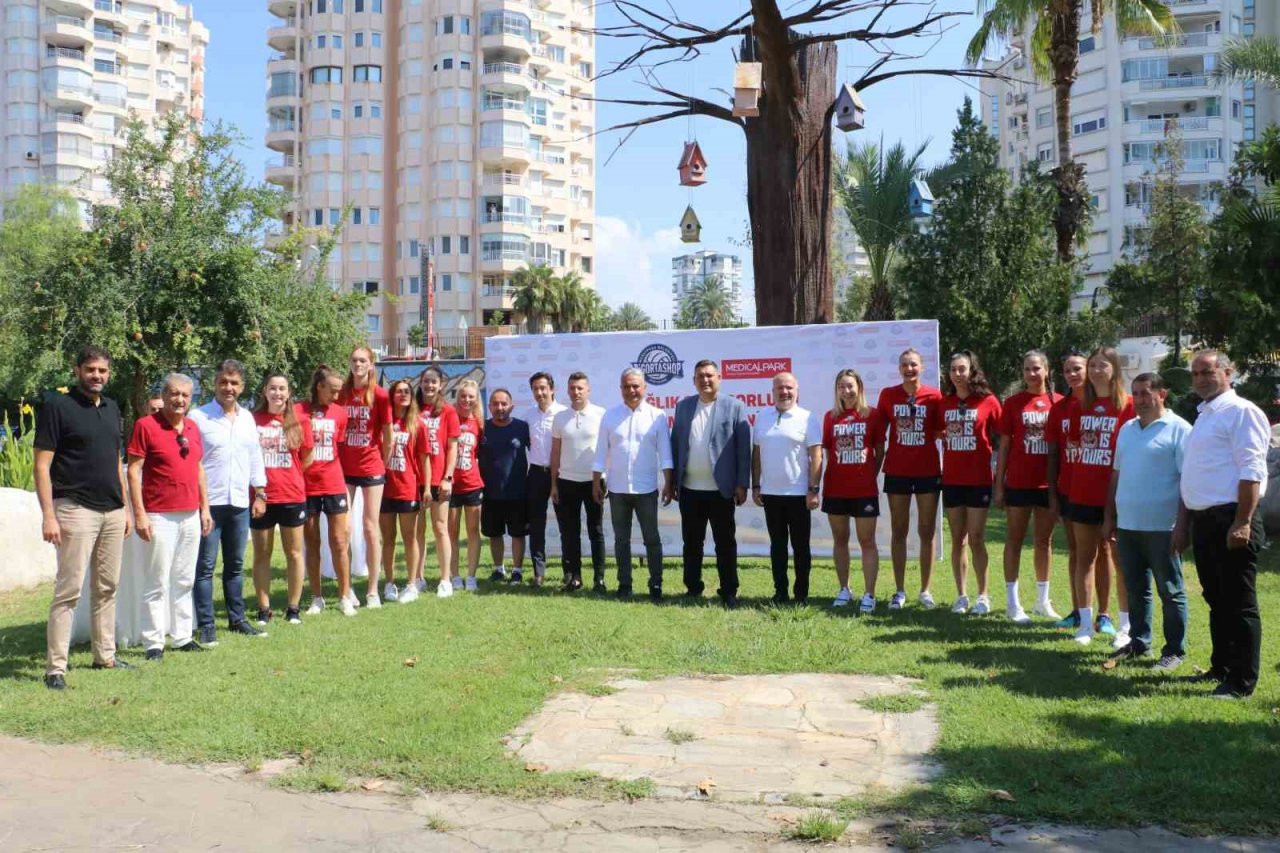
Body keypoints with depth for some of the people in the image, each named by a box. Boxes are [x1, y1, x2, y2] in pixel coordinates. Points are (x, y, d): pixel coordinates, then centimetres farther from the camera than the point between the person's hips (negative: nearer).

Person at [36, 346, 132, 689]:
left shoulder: (112, 408, 13)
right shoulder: (57, 406, -6)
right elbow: (42, 465, -10)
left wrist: (124, 507, 16)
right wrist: (48, 515, -17)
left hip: (112, 512, 7)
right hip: (76, 510, -7)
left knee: (107, 587, 13)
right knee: (69, 590, -6)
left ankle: (105, 656, 23)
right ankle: (55, 667, 1)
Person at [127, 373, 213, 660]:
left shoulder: (193, 427, 11)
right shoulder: (146, 425, -8)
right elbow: (133, 471, -10)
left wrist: (205, 508, 14)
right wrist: (139, 514, -15)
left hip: (191, 516, 6)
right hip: (160, 517, -6)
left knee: (184, 580, 13)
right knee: (157, 583, -1)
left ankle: (182, 636, 23)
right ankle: (154, 643, 7)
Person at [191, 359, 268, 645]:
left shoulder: (247, 417, 11)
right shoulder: (198, 417, -5)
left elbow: (255, 457, 17)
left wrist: (259, 493, 14)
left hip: (240, 503, 5)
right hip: (208, 503, -5)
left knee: (235, 565, 14)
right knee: (205, 566, -1)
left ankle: (237, 619, 24)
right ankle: (206, 625, 6)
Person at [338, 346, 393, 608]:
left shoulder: (380, 395, -5)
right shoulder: (342, 394, 4)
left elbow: (388, 436, 0)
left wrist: (383, 464, 3)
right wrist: (337, 462, 5)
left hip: (371, 468, -3)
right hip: (344, 468, 3)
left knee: (371, 528, 3)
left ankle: (373, 591, 10)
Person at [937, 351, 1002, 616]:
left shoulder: (988, 401, -5)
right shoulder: (944, 403, 6)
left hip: (978, 480, -3)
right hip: (951, 480, 4)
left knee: (976, 539, -1)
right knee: (957, 540, 8)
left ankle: (983, 595, 11)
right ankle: (961, 595, 16)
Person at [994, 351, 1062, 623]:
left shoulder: (1058, 402, 2)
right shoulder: (1013, 403, -1)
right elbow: (1004, 445, 1)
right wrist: (998, 485, -3)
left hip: (1048, 483, 2)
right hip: (1018, 483, -2)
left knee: (1044, 541, 12)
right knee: (1015, 540, 4)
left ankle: (1043, 600, 23)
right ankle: (1012, 602, 8)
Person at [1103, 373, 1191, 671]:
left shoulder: (1178, 429, -7)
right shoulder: (1127, 429, 14)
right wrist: (1110, 516, 15)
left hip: (1162, 527, -6)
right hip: (1127, 524, 6)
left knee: (1170, 591, 4)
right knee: (1135, 589, 14)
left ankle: (1175, 651, 13)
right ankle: (1138, 643, 25)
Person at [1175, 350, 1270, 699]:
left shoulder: (1241, 412, -8)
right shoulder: (1203, 416, 20)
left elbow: (1251, 472, -16)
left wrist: (1242, 523, -22)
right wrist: (1182, 523, 21)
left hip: (1231, 519, -9)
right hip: (1203, 520, 9)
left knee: (1239, 603, -3)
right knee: (1216, 601, 16)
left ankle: (1241, 682, 3)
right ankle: (1221, 669, 26)